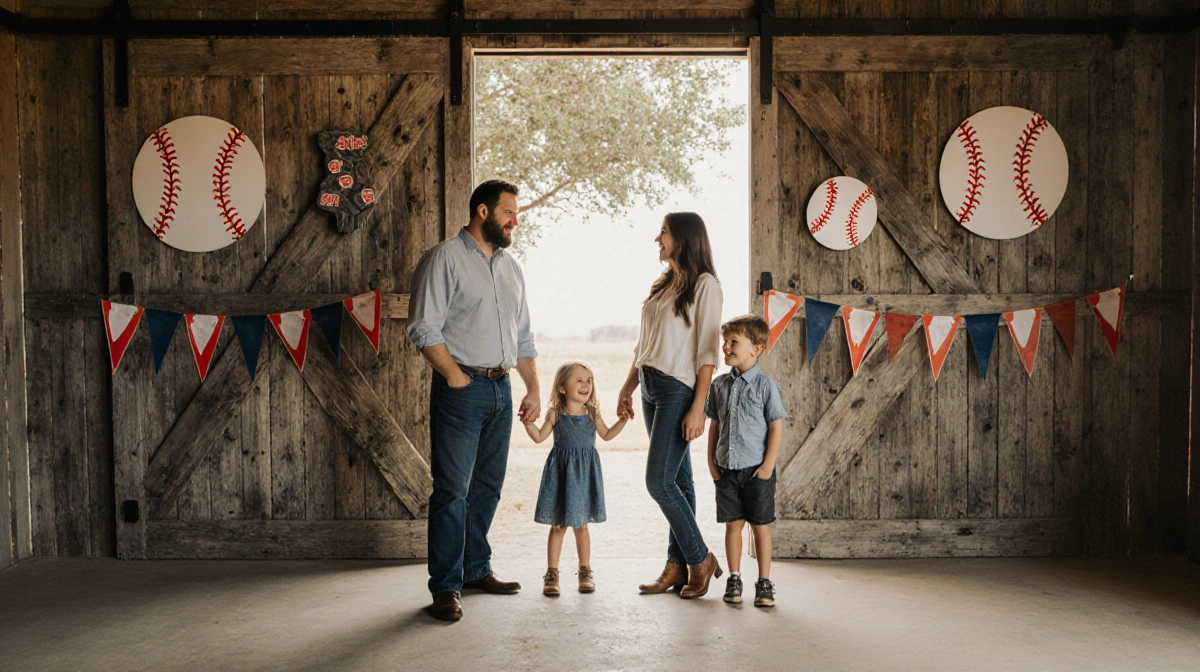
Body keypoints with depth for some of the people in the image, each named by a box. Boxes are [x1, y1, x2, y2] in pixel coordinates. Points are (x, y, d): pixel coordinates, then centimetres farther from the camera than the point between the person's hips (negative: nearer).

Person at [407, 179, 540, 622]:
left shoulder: (510, 267, 17)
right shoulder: (445, 259, -5)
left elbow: (523, 336, 21)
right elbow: (424, 328, -11)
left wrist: (534, 388, 14)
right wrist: (456, 377, -14)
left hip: (501, 387, 7)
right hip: (462, 390, -7)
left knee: (488, 487, 13)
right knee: (453, 491, -5)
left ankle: (477, 569, 26)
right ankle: (446, 588, 3)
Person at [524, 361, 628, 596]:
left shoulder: (592, 413, 1)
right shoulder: (556, 414, -4)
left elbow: (606, 435, 13)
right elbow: (539, 437, 0)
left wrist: (623, 420, 4)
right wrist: (528, 421, -14)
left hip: (585, 473, 1)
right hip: (561, 472, -1)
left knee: (581, 525, 9)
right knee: (558, 526, 3)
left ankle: (585, 571, 23)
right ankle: (552, 573, 13)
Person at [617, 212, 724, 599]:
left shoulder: (704, 285, -7)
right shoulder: (663, 285, 17)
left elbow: (708, 352, -13)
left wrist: (698, 408, -17)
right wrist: (627, 389, 16)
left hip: (678, 390, -8)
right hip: (651, 389, 8)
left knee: (659, 482, -9)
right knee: (677, 481, 10)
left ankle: (700, 560, 7)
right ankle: (678, 567, 15)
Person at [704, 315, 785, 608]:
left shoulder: (765, 385, -8)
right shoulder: (719, 385, 6)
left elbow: (776, 427, -7)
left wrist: (768, 465, -11)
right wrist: (711, 461, 7)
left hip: (756, 468, -4)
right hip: (726, 468, 4)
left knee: (760, 525, 5)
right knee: (733, 524, 9)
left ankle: (764, 582, 15)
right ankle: (734, 579, 19)